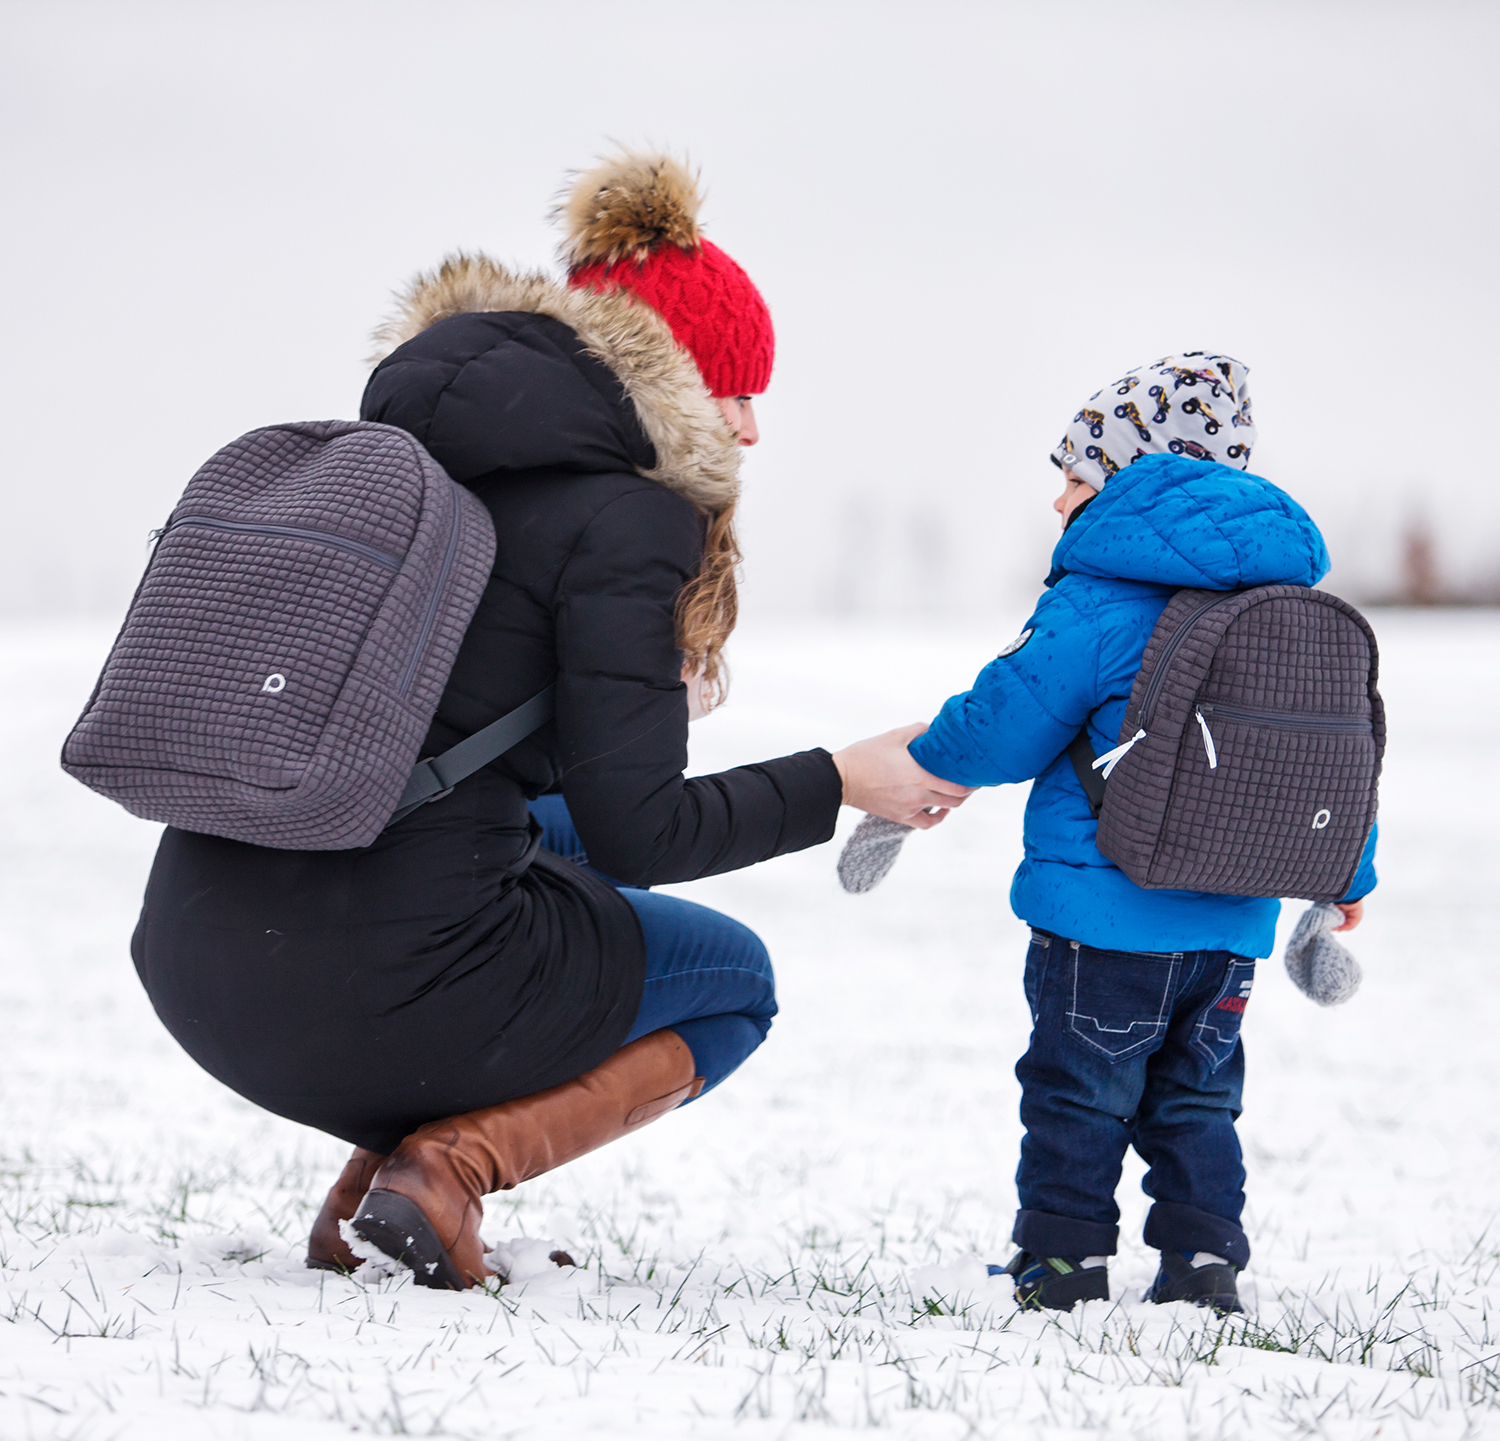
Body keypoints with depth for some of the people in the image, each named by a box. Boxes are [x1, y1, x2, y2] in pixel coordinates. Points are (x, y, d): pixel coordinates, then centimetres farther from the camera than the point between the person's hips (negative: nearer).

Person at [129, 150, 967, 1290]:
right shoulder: (618, 517, -8)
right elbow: (639, 829, -12)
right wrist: (841, 782, 3)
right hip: (369, 993, -7)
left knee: (560, 844, 34)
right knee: (732, 981, 21)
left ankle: (378, 1173, 17)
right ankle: (448, 1166, -3)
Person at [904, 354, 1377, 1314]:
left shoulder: (1097, 604, -12)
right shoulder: (1286, 597, 9)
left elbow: (1001, 728, -8)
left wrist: (923, 762, 14)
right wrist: (1349, 871, 28)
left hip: (1108, 917, -6)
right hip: (1234, 920, 6)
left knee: (1077, 1090, 5)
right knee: (1197, 1095, 16)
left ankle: (1065, 1263, 8)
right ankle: (1205, 1263, 14)